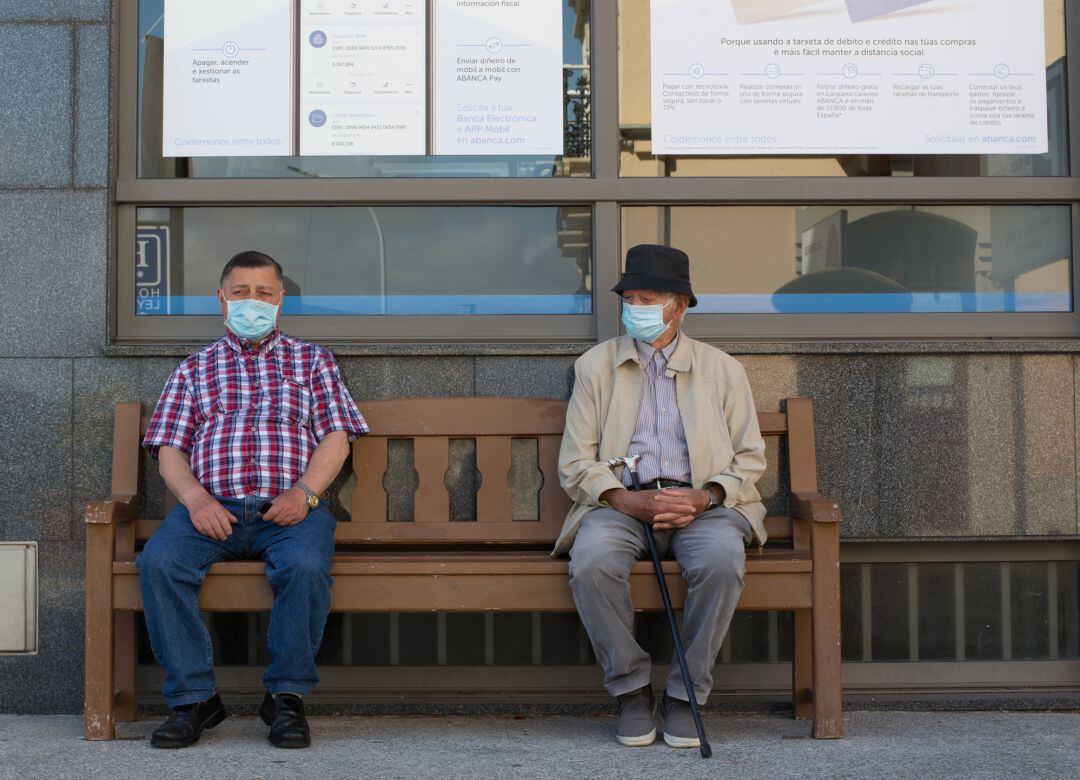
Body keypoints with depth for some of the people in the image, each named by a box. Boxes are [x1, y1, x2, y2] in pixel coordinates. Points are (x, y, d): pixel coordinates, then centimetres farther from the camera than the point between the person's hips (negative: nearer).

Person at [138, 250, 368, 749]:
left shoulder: (311, 361, 22)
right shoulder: (195, 369, 23)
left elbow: (336, 437, 10)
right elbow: (169, 451, 14)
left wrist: (304, 492, -9)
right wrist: (195, 498, -8)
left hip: (289, 507, -1)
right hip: (212, 507, 2)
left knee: (306, 565, -35)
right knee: (158, 561, -30)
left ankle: (287, 695, -16)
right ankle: (193, 697, -17)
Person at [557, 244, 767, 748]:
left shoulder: (721, 369, 14)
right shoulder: (595, 366, 12)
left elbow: (749, 457, 11)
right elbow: (575, 463, 5)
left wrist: (706, 496, -11)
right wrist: (629, 501, -13)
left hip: (699, 504, 0)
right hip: (621, 502, 0)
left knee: (722, 558, -34)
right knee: (591, 561, -34)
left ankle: (685, 695, -15)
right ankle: (631, 690, -12)